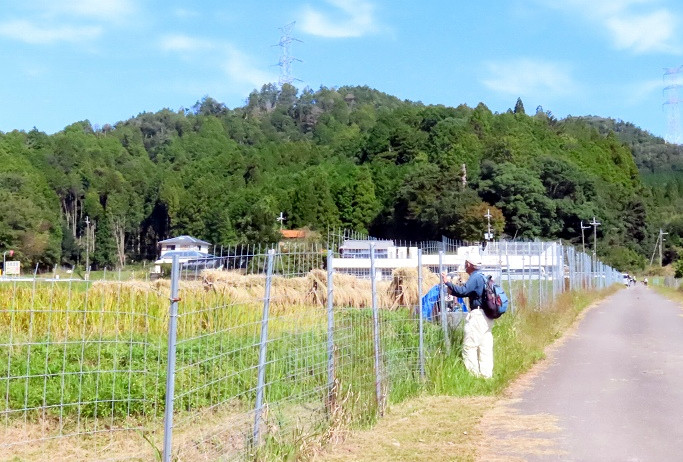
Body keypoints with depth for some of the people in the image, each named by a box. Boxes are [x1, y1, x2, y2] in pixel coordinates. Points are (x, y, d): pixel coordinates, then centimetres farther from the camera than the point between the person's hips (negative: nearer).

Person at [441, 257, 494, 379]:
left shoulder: (475, 277, -12)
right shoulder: (482, 277, 19)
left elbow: (462, 291, -22)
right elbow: (467, 292, 21)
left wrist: (447, 282, -14)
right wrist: (452, 291, 15)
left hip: (477, 315, -10)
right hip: (486, 316, 10)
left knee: (469, 345, -6)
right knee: (485, 346, 10)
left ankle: (473, 372, -6)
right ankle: (486, 374, 13)